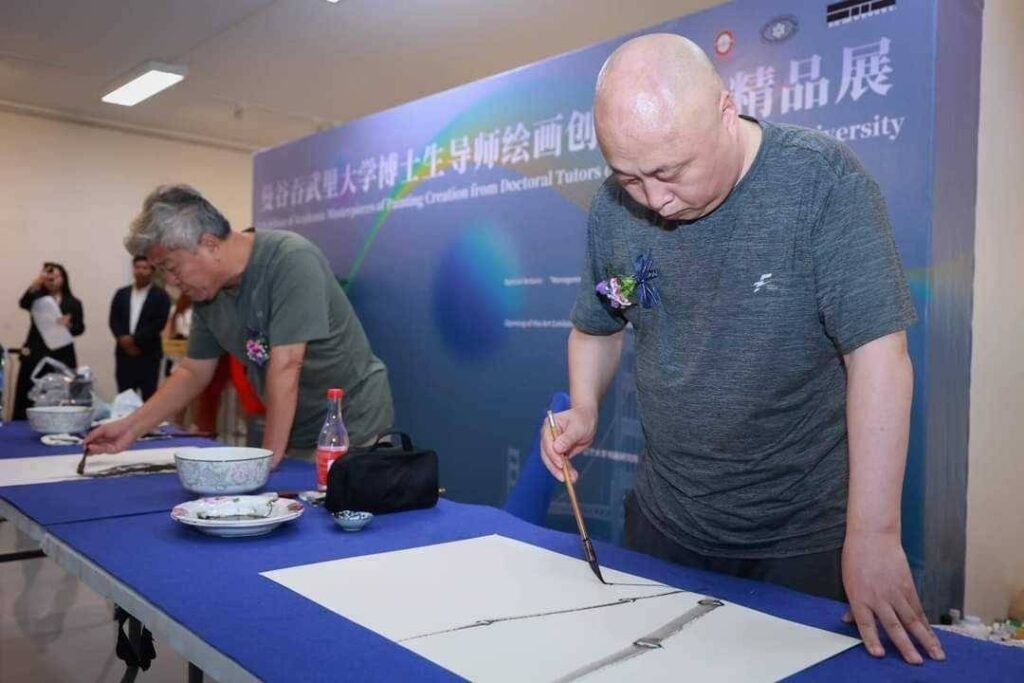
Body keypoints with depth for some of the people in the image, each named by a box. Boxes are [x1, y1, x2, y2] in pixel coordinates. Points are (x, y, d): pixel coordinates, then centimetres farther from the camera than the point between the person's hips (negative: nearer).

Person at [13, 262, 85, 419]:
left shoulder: (73, 303, 11)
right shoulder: (37, 299, 9)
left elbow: (80, 328, 2)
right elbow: (23, 303, -14)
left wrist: (68, 325, -21)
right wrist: (36, 282, -29)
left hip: (62, 358, 0)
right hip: (35, 355, 0)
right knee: (29, 400, -5)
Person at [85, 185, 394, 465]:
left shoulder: (290, 260, -22)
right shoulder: (206, 291, 0)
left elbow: (285, 366, -25)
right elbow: (193, 372, 11)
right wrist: (131, 427, 4)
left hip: (351, 431, -6)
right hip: (295, 438, 6)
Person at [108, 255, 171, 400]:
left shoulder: (160, 295, -1)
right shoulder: (121, 294, 13)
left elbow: (159, 323, -10)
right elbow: (114, 320, 7)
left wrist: (135, 340, -14)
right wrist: (123, 339, -11)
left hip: (148, 355, -4)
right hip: (124, 353, 4)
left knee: (149, 397, 1)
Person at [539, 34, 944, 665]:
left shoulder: (824, 183, -18)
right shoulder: (616, 208, -5)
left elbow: (878, 356, -22)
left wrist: (873, 537, -25)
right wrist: (583, 411, -9)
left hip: (805, 536, -4)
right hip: (664, 522, 4)